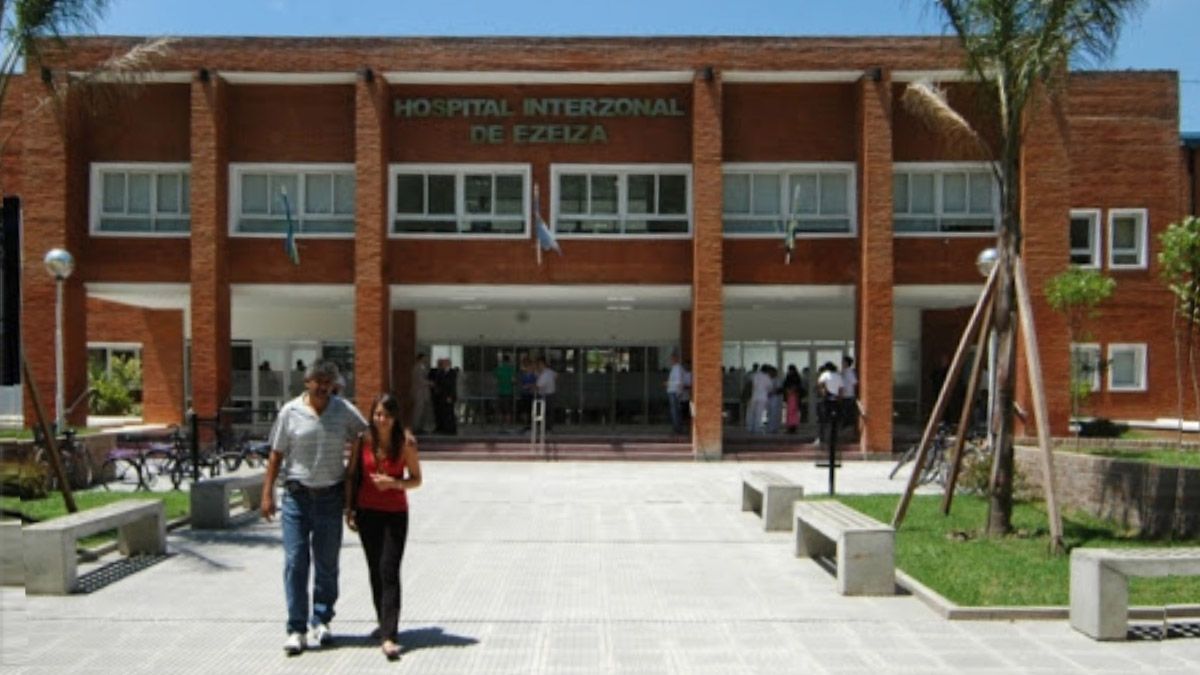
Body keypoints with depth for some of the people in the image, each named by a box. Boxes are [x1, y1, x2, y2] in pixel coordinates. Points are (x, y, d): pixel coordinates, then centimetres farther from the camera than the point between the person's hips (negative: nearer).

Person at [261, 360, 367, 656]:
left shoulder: (345, 411, 1)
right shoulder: (290, 412, -2)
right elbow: (276, 454, 2)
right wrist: (267, 493, -2)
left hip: (330, 496, 1)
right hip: (296, 496, -1)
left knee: (327, 563, 10)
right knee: (295, 562, -3)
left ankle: (321, 620, 25)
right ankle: (296, 629, 4)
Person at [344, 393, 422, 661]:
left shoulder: (406, 443, -8)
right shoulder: (363, 440, -3)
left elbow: (416, 479, 0)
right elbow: (351, 475, 6)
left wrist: (394, 483, -19)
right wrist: (349, 509, 1)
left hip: (395, 514, -3)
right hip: (367, 513, 3)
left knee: (389, 572, -11)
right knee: (375, 571, 12)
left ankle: (388, 637, -15)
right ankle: (384, 625, 28)